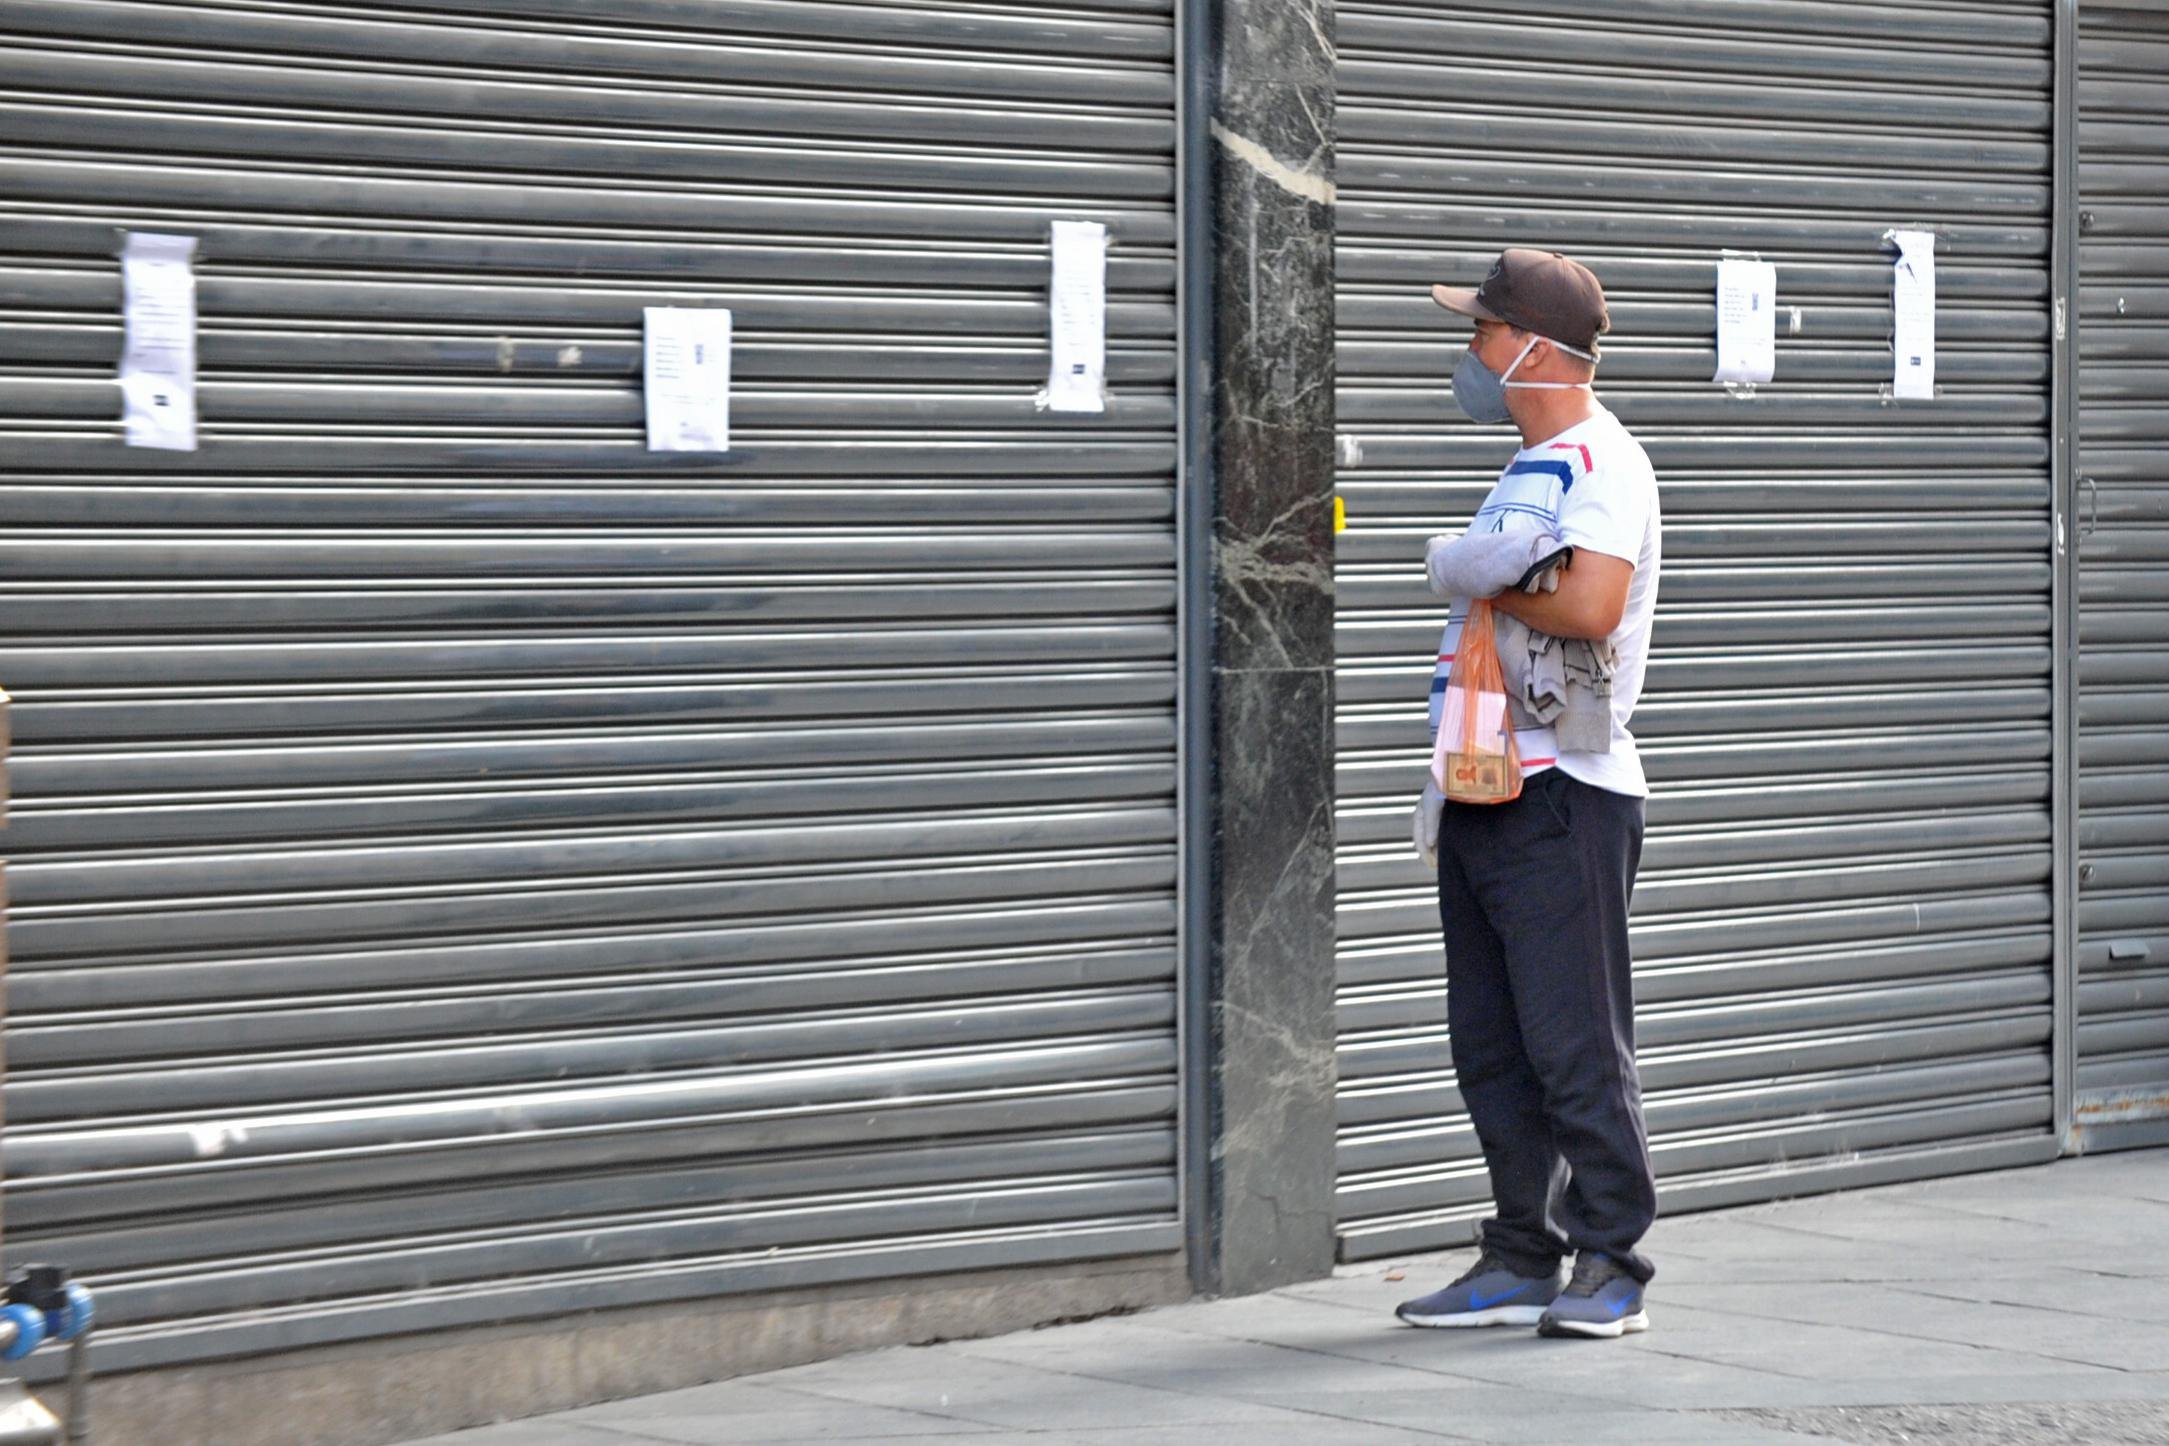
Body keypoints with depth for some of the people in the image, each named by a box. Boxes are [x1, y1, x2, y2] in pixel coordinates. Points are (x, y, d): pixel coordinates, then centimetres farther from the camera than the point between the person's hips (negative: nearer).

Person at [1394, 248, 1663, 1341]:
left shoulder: (1604, 465, -10)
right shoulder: (1527, 471, 20)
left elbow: (1590, 607, -27)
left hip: (1564, 797, -10)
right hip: (1488, 795, 10)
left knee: (1574, 1044, -7)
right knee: (1491, 1046, 10)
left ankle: (1610, 1266, -1)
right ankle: (1523, 1260, 16)